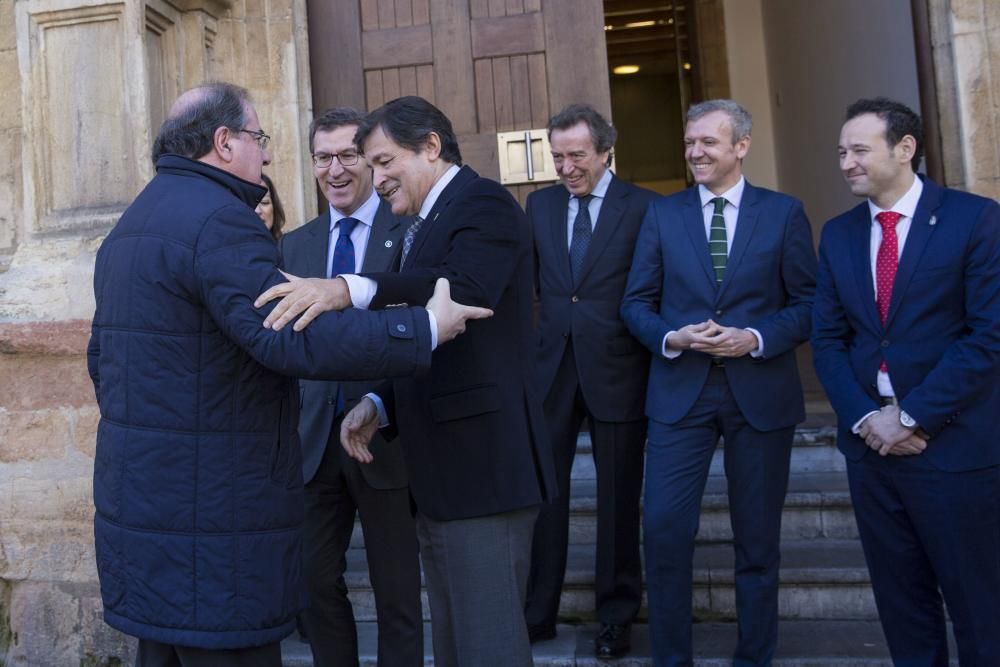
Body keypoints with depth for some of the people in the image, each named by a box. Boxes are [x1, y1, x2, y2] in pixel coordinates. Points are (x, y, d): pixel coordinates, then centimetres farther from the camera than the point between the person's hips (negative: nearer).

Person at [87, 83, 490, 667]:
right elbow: (293, 337, -29)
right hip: (209, 518, -10)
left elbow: (102, 359, 21)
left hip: (138, 503, 10)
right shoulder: (218, 220, -18)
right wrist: (426, 329, -22)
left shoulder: (129, 226, 15)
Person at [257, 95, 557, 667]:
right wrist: (378, 403, 4)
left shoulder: (483, 202, -8)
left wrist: (352, 290, -40)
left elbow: (465, 287, -30)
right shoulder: (426, 224, 19)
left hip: (481, 464, -10)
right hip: (441, 471, 10)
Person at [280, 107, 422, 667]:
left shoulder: (410, 230, -7)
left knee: (397, 588, 10)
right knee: (316, 579, 15)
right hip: (316, 438, 5)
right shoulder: (296, 244, 10)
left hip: (386, 438, -4)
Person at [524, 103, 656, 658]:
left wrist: (655, 360, -7)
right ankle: (537, 611, 22)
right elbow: (529, 281, 10)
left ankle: (616, 615, 26)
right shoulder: (540, 204, 9)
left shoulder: (644, 208, -3)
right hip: (550, 367, 3)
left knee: (617, 498, 10)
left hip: (616, 370, -3)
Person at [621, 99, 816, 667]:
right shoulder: (663, 214, 6)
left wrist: (757, 338, -15)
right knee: (664, 529, -4)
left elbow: (808, 304, 1)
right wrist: (671, 337, -13)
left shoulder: (784, 213, 3)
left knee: (758, 537, 11)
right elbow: (637, 303, 5)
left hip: (760, 392, 0)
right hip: (680, 391, 1)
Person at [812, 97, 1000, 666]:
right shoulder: (838, 234, 9)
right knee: (900, 597, 15)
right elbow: (828, 340, 7)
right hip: (871, 441, 5)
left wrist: (912, 415, -15)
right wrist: (864, 416, -8)